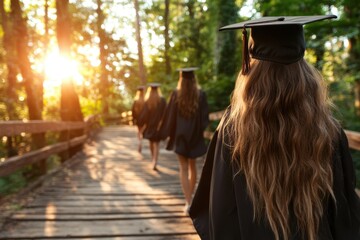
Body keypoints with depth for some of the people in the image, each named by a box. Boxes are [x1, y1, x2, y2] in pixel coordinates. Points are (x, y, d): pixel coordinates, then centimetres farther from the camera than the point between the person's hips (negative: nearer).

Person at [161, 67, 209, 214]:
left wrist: (168, 133, 6)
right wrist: (200, 131, 8)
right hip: (195, 135, 2)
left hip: (180, 136, -2)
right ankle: (189, 196, 33)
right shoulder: (201, 95, -5)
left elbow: (170, 115, -4)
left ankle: (188, 202, -7)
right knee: (192, 166, 19)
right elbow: (205, 116, -4)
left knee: (184, 168, 1)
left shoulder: (176, 94, -8)